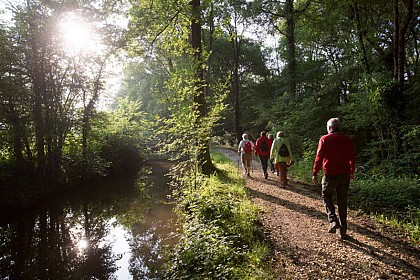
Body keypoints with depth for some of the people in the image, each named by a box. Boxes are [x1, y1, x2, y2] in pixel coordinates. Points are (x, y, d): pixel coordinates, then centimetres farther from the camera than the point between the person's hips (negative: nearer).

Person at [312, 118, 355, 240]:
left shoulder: (325, 139, -7)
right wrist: (351, 172, 26)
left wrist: (315, 173, -2)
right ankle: (342, 231, 17)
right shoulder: (347, 140, 5)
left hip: (330, 175, -4)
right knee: (342, 201, 11)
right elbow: (352, 158, 13)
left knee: (326, 196, 16)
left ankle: (333, 220, -4)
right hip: (344, 175, 4)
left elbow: (319, 157, -9)